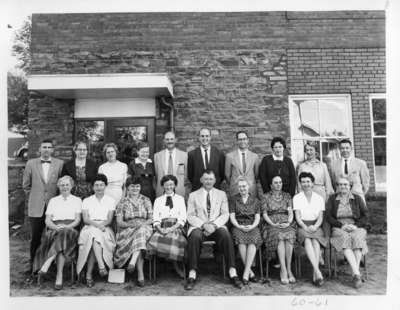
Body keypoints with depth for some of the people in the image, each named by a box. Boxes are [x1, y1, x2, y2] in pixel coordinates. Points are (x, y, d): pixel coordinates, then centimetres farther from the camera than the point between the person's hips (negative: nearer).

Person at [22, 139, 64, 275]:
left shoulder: (59, 164, 1)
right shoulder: (31, 163, 4)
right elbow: (26, 185, 12)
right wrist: (33, 196, 11)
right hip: (36, 207, 1)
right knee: (35, 237, 6)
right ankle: (33, 263, 22)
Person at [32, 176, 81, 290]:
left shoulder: (77, 200, 17)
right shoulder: (53, 200, 22)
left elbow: (78, 219, 6)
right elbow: (47, 220, 11)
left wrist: (67, 227, -14)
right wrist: (56, 227, -11)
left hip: (70, 230, -1)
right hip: (54, 229, 1)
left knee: (64, 233, -37)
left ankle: (46, 264, -38)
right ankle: (59, 275, -36)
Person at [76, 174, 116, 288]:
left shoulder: (111, 200, 15)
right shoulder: (87, 201, 17)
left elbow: (110, 219, 4)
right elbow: (85, 219, 3)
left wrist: (102, 224, -19)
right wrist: (96, 224, -17)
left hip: (105, 229, 0)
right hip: (89, 228, 0)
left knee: (95, 238, -34)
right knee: (95, 234, -36)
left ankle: (89, 274, -32)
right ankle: (101, 266, -42)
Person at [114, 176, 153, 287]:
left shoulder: (146, 200, 13)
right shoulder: (122, 202, 10)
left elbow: (151, 219, 6)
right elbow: (119, 222, 2)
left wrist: (143, 223, -16)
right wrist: (131, 224, -17)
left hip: (145, 228, 1)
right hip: (127, 230, -1)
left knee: (141, 230, -35)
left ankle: (132, 262, -39)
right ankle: (140, 274, -35)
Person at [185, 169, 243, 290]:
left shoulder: (221, 194, 15)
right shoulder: (193, 195, 12)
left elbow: (225, 214, 7)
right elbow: (190, 216, 3)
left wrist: (214, 224, -12)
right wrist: (203, 224, -14)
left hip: (217, 226, 1)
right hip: (199, 227, -1)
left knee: (226, 235, -32)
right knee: (194, 236, -34)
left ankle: (233, 274, -27)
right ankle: (192, 275, -29)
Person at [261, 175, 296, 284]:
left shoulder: (287, 196, 18)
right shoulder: (266, 197, 12)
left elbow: (290, 212, 9)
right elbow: (264, 214, 4)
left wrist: (288, 222, -10)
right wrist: (273, 224, -11)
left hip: (286, 223, 2)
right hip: (271, 224, -1)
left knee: (289, 236, -32)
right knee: (279, 237, -33)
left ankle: (288, 269, -25)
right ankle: (284, 270, -32)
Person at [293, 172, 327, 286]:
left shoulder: (319, 198, 14)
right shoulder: (296, 198, 8)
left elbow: (321, 217, 6)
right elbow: (298, 217, 0)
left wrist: (315, 226, -14)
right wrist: (305, 227, -17)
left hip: (315, 226, 1)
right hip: (302, 226, -1)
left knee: (315, 241, -32)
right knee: (307, 241, -33)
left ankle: (315, 274, -35)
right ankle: (317, 271, -40)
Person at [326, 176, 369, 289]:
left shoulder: (357, 198, 14)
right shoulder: (332, 199, 12)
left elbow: (365, 216, 6)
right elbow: (328, 217, 3)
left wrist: (355, 225, -11)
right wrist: (341, 225, -11)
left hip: (356, 228, 1)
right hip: (339, 229, 0)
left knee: (357, 238, -33)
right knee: (345, 238, -34)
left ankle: (355, 274, -33)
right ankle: (357, 273, -38)